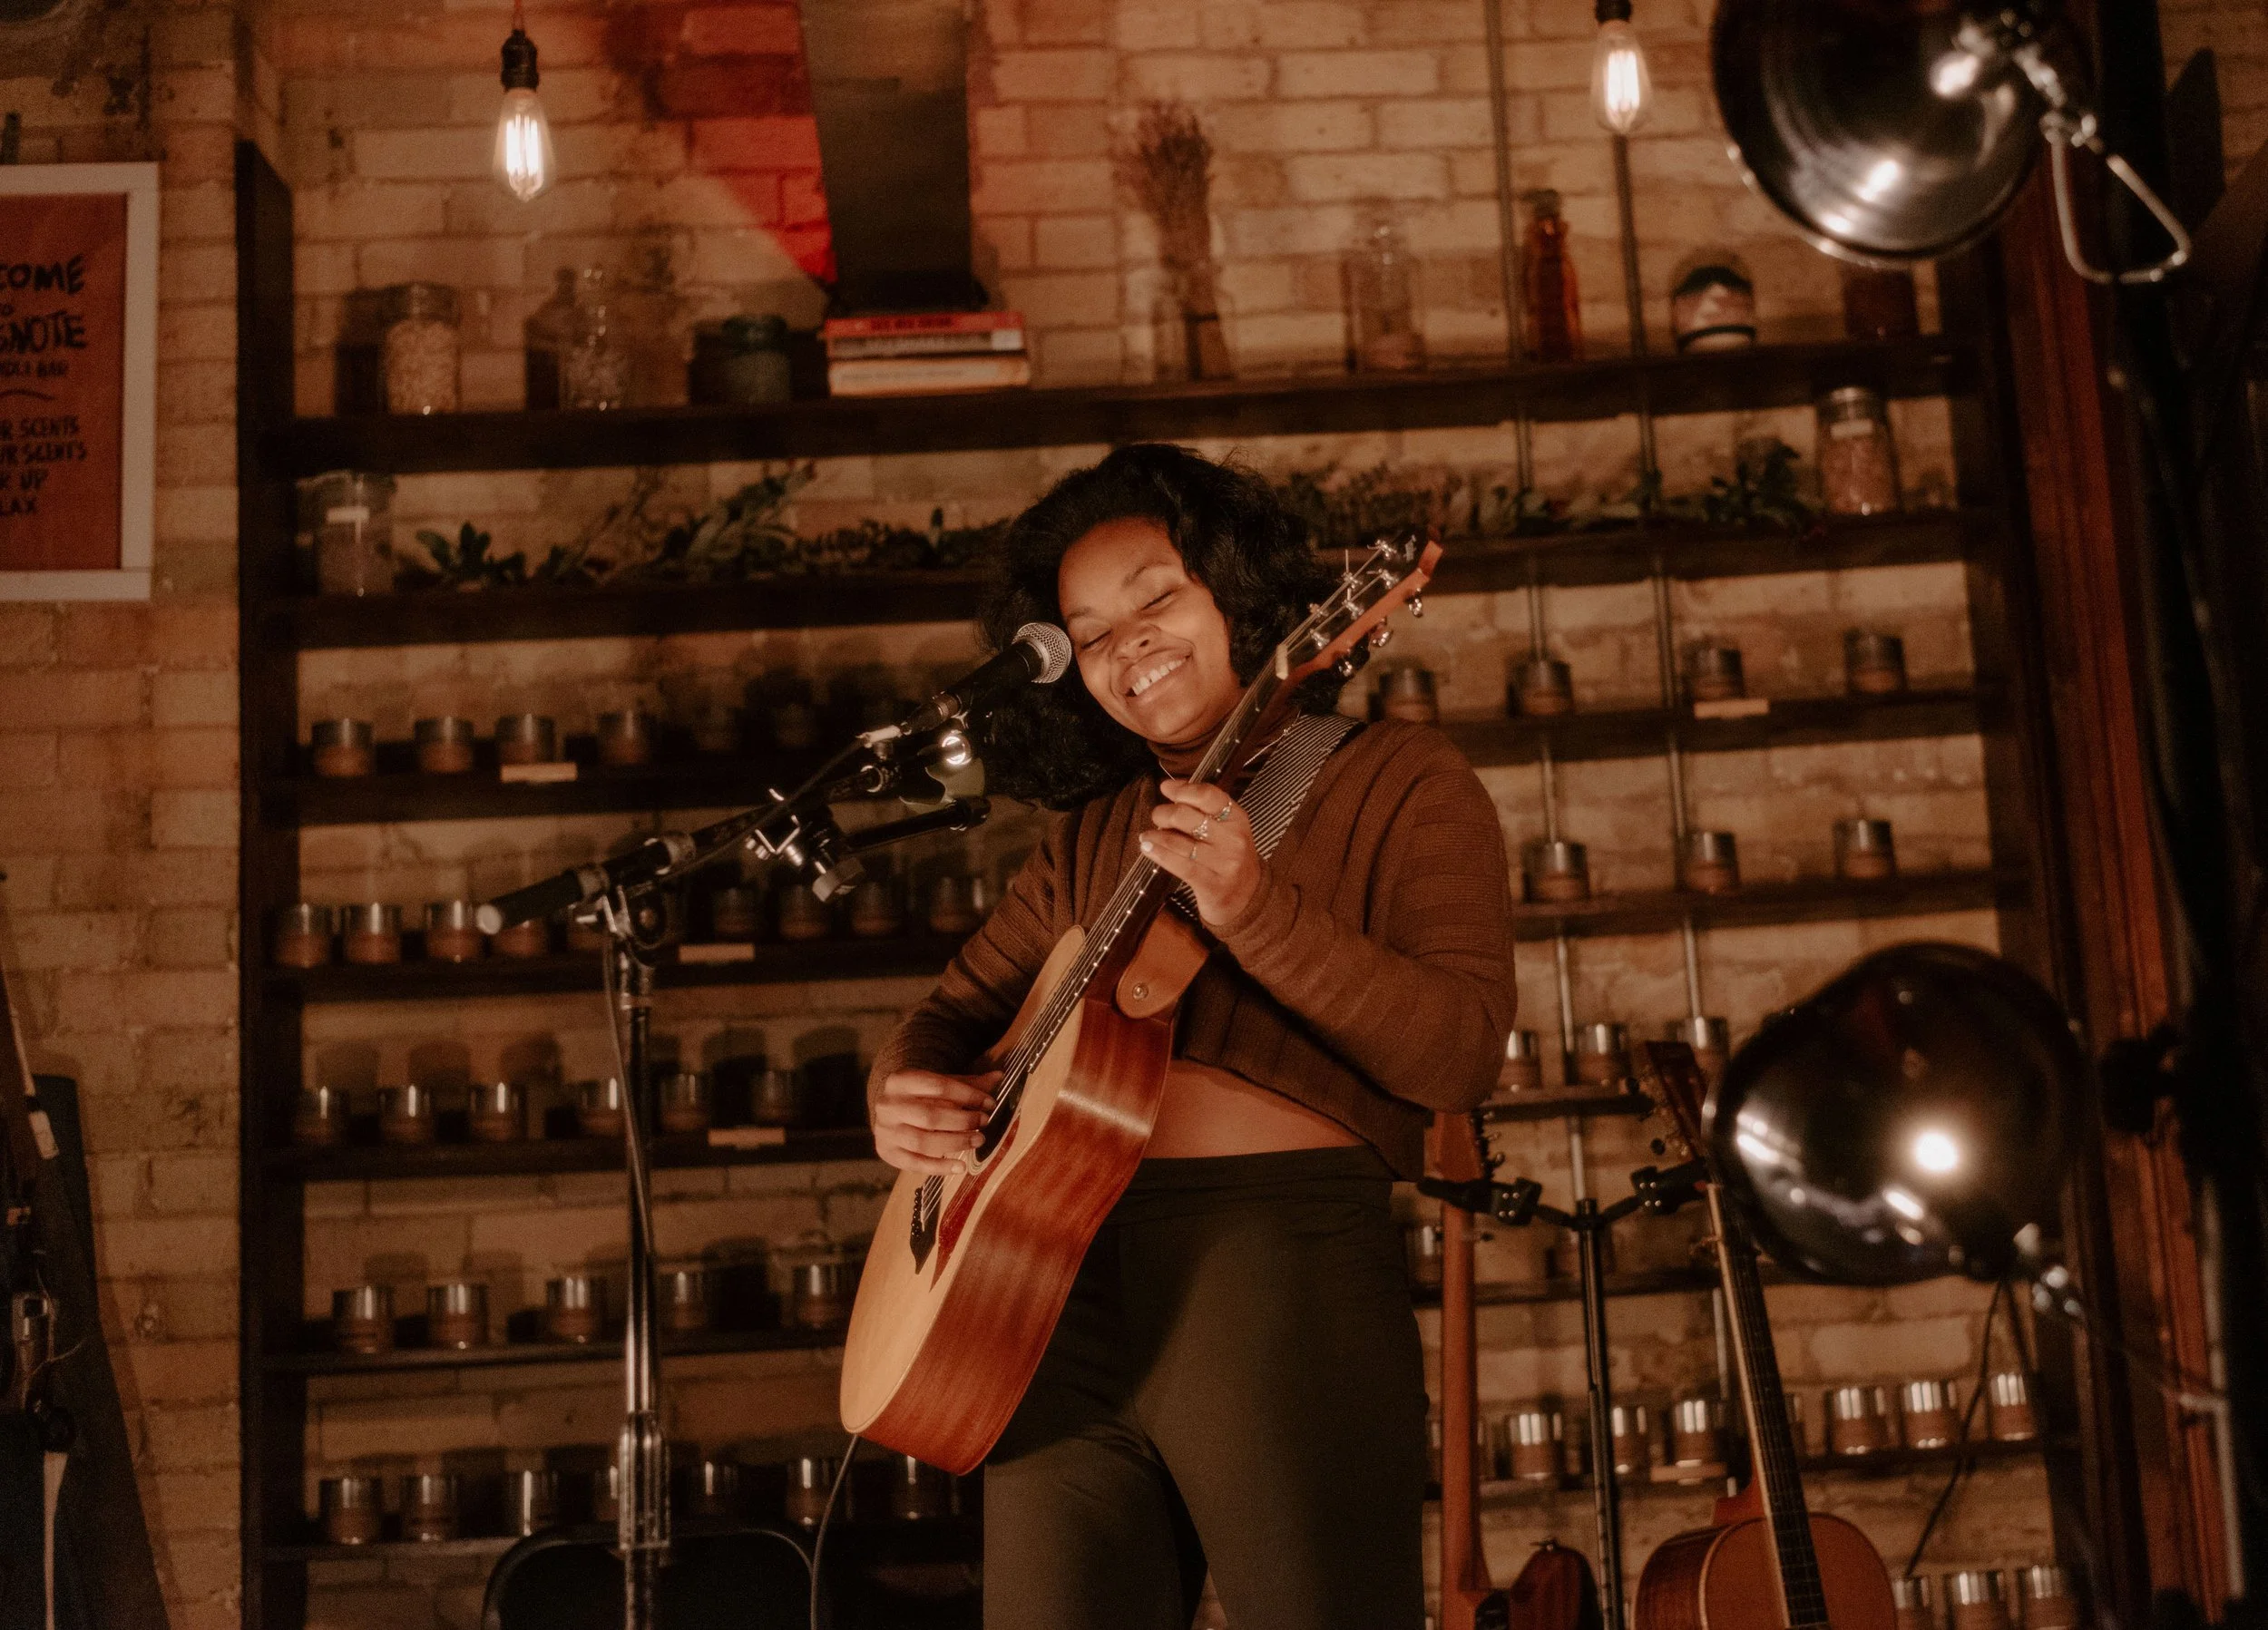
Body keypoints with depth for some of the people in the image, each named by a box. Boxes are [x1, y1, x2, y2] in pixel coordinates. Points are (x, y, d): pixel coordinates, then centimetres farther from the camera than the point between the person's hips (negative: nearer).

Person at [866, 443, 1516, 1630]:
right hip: (1062, 1281, 5)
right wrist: (904, 1095, 2)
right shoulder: (1091, 837, 19)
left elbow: (1460, 1053, -9)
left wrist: (1258, 914, -21)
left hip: (1279, 1263, -5)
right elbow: (960, 1005, 25)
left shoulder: (1398, 778, 4)